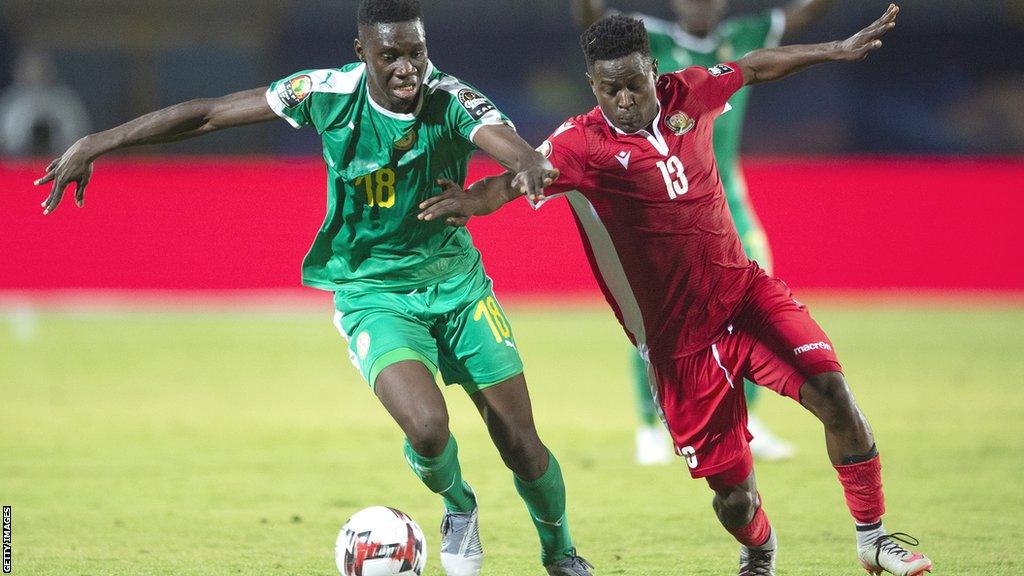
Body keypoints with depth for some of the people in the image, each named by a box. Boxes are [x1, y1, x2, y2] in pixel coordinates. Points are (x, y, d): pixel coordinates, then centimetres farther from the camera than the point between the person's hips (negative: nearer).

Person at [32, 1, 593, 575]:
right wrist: (94, 145, -12)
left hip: (457, 283, 1)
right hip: (373, 294, -1)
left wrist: (530, 164, -63)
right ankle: (459, 508, 10)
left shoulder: (453, 102, -18)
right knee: (427, 429, -26)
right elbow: (208, 114, -11)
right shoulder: (328, 94, -17)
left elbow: (512, 147, -37)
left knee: (521, 445, 2)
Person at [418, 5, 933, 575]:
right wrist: (471, 200, -52)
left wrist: (839, 50, 22)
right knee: (734, 491, -2)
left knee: (832, 391, -16)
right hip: (679, 338, -4)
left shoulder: (686, 95, -1)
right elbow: (518, 176, -30)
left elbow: (755, 67, 17)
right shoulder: (583, 144, -15)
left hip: (744, 290, 4)